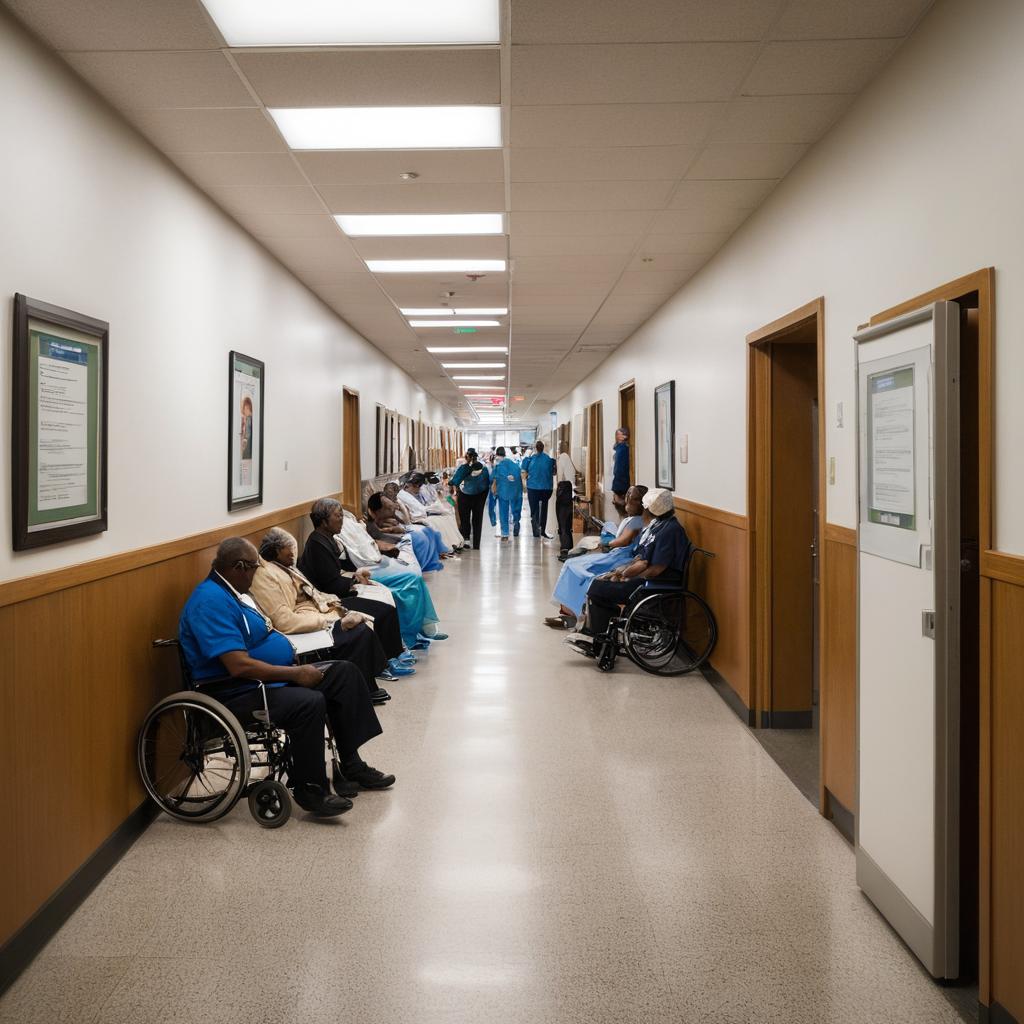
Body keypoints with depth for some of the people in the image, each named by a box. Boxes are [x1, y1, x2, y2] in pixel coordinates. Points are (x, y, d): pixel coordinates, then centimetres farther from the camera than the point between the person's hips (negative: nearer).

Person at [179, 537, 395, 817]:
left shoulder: (233, 592, 12)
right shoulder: (212, 601, -22)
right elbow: (239, 666, -28)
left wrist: (297, 665, 3)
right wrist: (296, 674, -20)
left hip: (272, 676, 11)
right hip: (237, 694, -11)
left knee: (343, 672, 5)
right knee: (309, 702, -33)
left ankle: (351, 766, 9)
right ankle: (309, 790, -14)